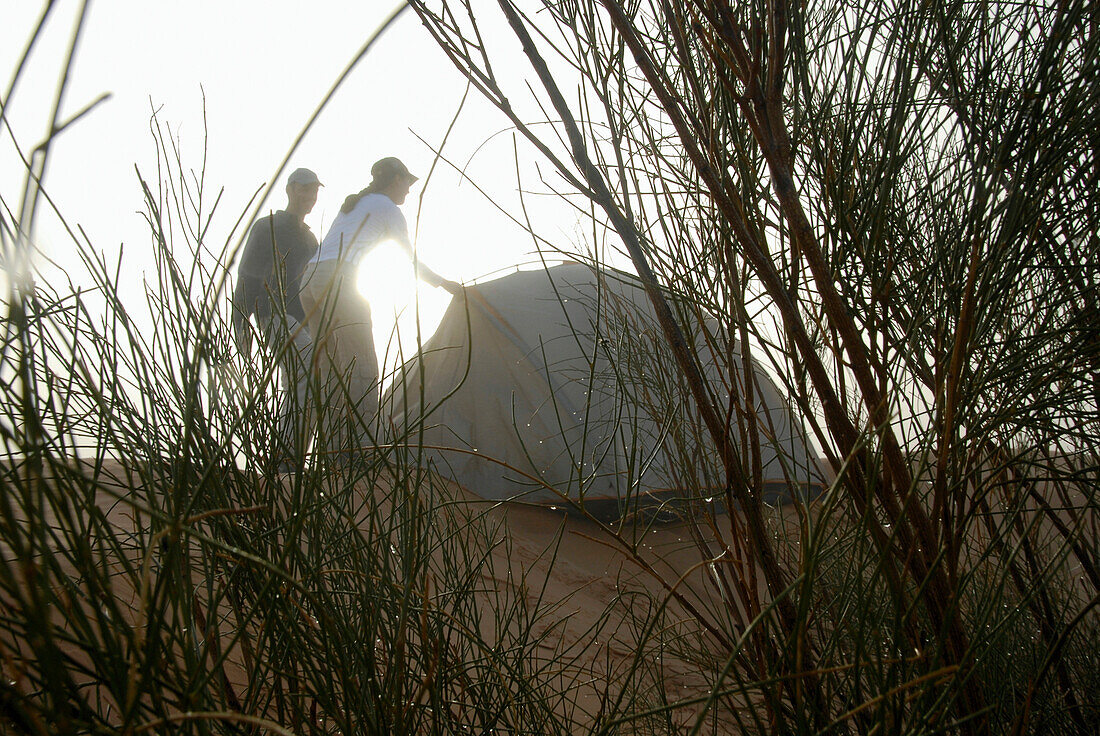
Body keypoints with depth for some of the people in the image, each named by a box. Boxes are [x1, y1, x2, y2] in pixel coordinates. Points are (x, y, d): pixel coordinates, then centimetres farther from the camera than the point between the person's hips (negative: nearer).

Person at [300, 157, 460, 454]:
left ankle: (334, 451, 7)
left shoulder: (351, 204, 31)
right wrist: (443, 283, 30)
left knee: (332, 371, 9)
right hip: (337, 280, -8)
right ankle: (363, 449, -13)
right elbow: (413, 261, 16)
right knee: (362, 369, -7)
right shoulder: (388, 207, 9)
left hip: (309, 280, 8)